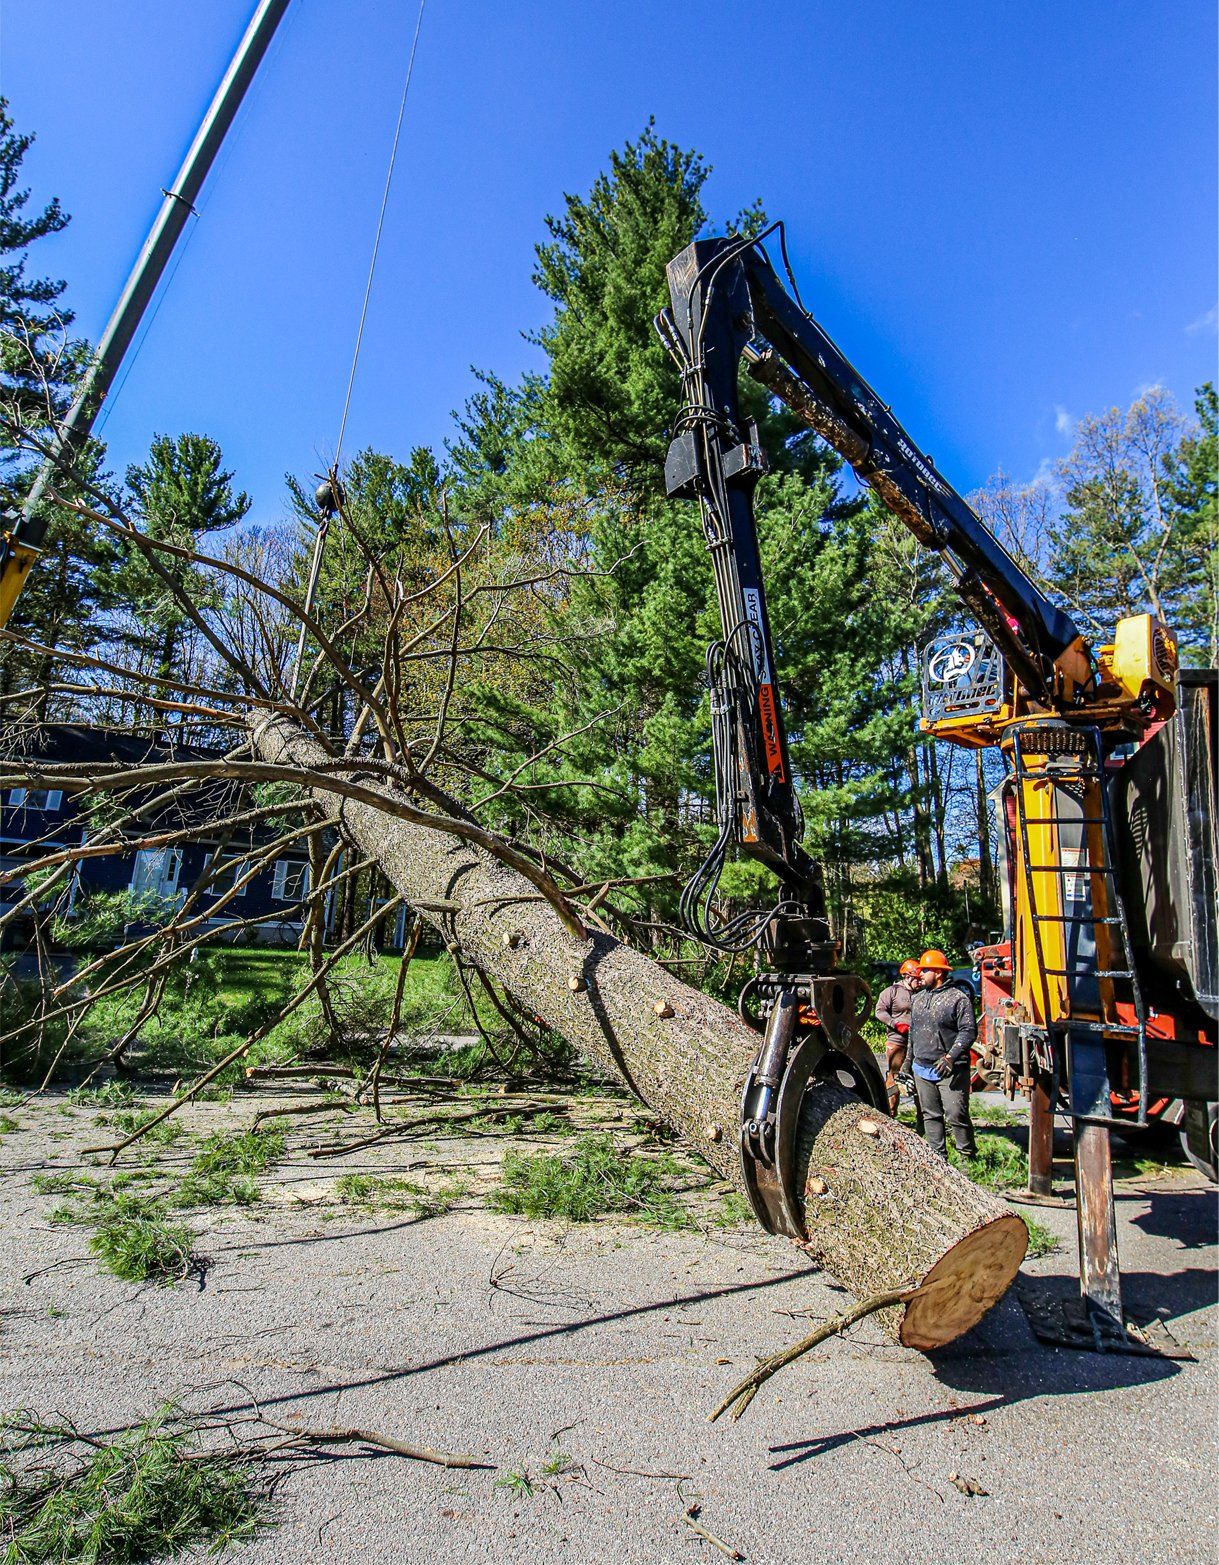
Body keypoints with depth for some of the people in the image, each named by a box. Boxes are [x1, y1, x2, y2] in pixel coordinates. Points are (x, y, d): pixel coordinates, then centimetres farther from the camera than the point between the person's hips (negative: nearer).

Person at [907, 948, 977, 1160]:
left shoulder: (958, 998, -8)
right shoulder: (917, 999, 15)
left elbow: (968, 1031, -13)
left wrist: (950, 1058, -21)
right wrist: (909, 1062, 21)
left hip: (950, 1071, -7)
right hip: (922, 1070, 7)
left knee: (956, 1115, -7)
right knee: (930, 1115, 10)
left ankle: (969, 1156, 9)